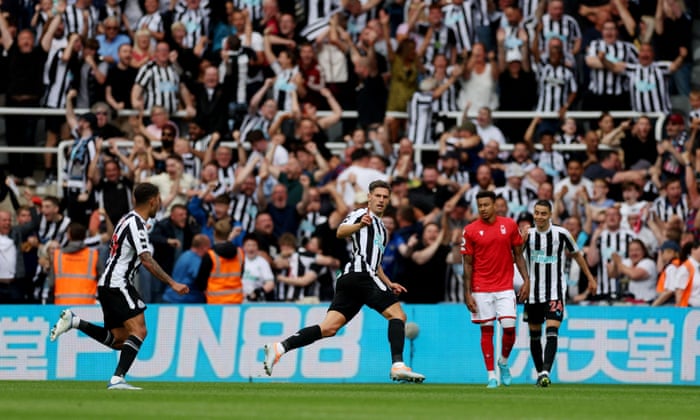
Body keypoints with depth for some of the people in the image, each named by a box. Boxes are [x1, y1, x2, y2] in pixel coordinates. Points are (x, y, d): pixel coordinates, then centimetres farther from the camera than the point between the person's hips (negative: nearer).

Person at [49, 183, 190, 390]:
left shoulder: (127, 219, 17)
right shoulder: (136, 224, -15)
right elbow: (147, 261, -22)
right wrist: (172, 284, -22)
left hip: (107, 286, 10)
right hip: (117, 285, -10)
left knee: (119, 340, 12)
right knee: (138, 330, -19)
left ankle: (74, 321, 10)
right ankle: (117, 379, -28)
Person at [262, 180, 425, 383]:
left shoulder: (381, 227, 33)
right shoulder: (360, 214, 5)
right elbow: (341, 231, -17)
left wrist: (388, 283, 33)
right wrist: (360, 225, -36)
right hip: (360, 274, -9)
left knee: (328, 328, -5)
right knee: (398, 314, -11)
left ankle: (279, 348, -14)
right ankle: (398, 365, -22)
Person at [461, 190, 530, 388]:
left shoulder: (509, 225, 2)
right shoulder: (470, 230, -1)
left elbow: (518, 255, 9)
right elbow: (467, 264, 1)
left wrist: (526, 279, 0)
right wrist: (467, 293, -4)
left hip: (505, 287, 1)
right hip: (481, 289, -1)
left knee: (509, 327, -9)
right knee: (487, 330, 1)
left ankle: (504, 362, 19)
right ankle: (491, 375, 6)